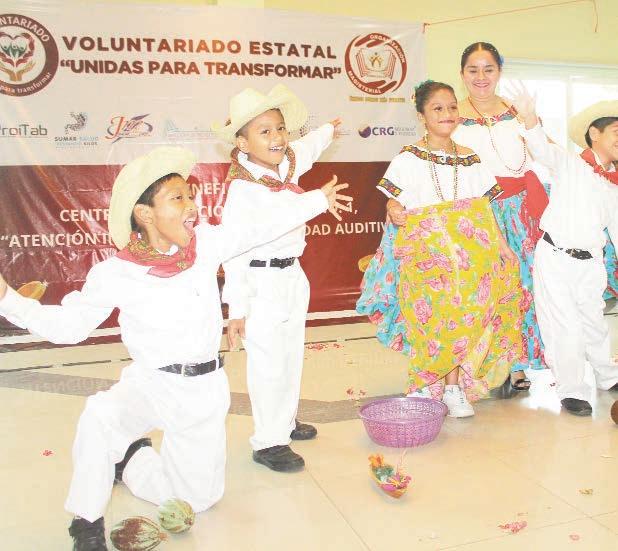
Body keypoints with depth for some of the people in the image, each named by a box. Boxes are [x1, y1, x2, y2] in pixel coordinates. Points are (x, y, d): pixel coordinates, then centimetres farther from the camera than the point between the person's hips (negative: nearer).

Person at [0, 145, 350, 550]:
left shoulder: (206, 243, -7)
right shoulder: (114, 275, -14)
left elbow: (263, 230, 3)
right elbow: (68, 324, -8)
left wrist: (317, 200, 10)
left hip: (205, 388, 3)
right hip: (151, 384, -3)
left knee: (201, 496, 9)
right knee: (100, 416, -36)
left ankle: (129, 461, 36)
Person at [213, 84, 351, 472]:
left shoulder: (288, 164, 2)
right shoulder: (242, 188, -20)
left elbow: (307, 148, 28)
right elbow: (235, 251, -20)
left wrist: (330, 129, 48)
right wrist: (237, 308, -20)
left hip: (293, 278, 8)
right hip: (261, 284, -8)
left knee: (292, 357, 19)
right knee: (268, 365, -1)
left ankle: (286, 421, 37)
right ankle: (269, 442, 13)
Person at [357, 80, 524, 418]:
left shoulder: (470, 159, 11)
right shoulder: (409, 159, 1)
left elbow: (482, 209, 12)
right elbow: (394, 202, -1)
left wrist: (497, 244, 4)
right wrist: (395, 212, -22)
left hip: (465, 253, 3)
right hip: (424, 251, -3)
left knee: (462, 314, 2)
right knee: (428, 316, -5)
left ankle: (454, 390, 17)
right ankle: (423, 389, 13)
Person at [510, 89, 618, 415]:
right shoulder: (568, 164, -3)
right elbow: (543, 149, -21)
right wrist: (530, 117, -40)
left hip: (591, 264, 5)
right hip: (554, 257, -5)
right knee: (563, 326, -1)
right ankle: (571, 391, 12)